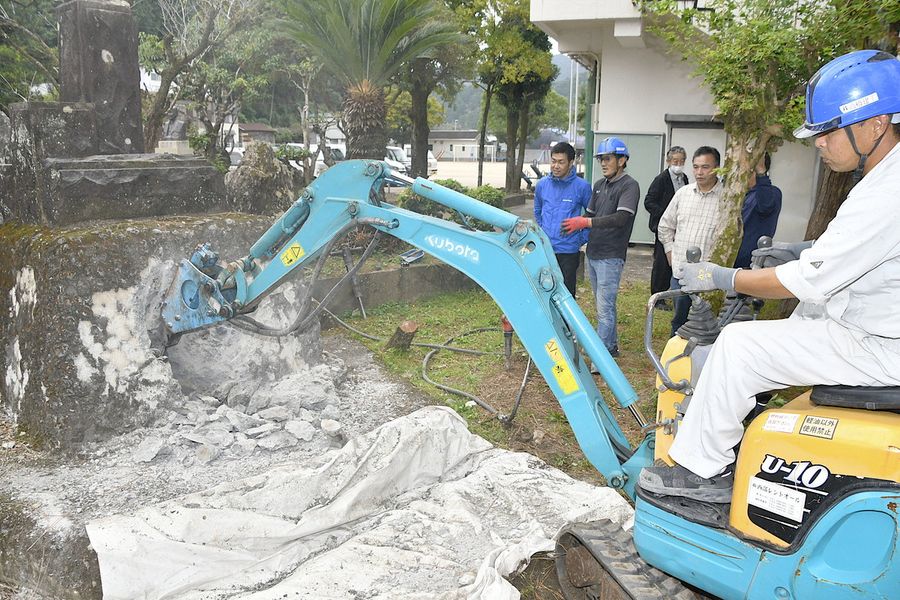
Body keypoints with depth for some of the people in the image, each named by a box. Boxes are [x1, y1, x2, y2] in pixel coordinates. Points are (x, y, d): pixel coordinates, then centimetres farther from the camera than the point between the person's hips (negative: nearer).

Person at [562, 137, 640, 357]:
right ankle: (611, 346, 29)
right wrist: (575, 224, -6)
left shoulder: (629, 186, -10)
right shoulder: (599, 185, 14)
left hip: (611, 256, -8)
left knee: (604, 308, -7)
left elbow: (621, 218, -23)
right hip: (593, 254, 8)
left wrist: (586, 222, -26)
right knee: (604, 304, 17)